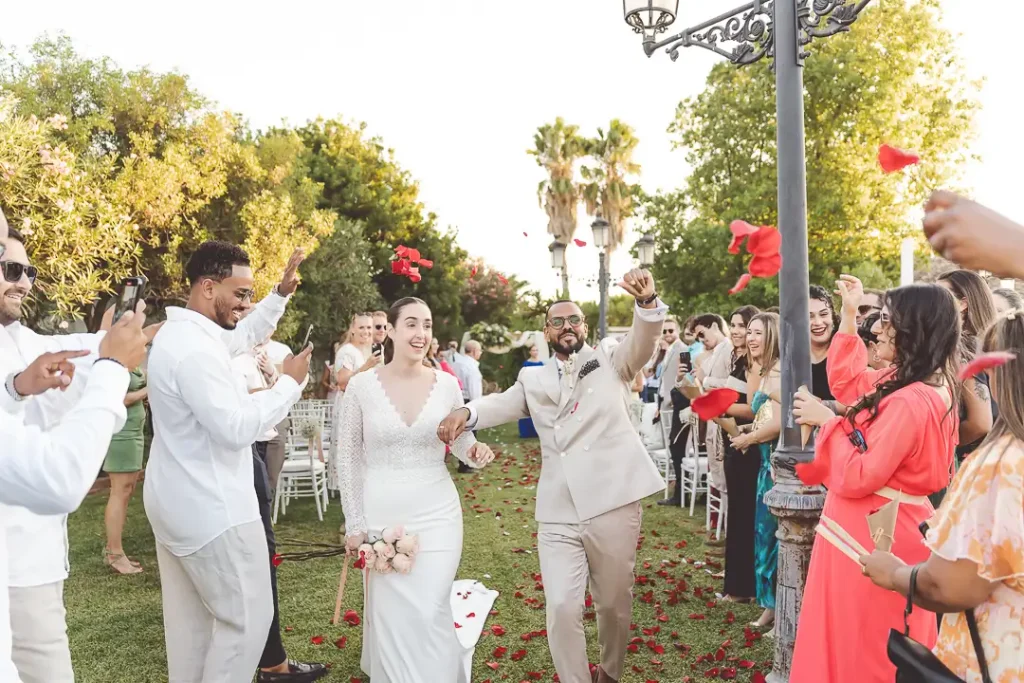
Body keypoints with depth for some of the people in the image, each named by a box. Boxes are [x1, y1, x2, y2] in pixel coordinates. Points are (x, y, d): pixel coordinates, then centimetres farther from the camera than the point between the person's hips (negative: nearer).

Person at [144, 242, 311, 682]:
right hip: (210, 509, -11)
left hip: (177, 502, 11)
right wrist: (289, 382, -17)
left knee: (190, 618, 19)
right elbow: (237, 428, -26)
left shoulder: (180, 332, 9)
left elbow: (245, 335, 24)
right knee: (247, 617, 2)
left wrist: (281, 294, 13)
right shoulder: (195, 349, -25)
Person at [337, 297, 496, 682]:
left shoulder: (447, 384, -3)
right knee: (390, 615, 10)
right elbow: (349, 459, -1)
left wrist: (477, 453, -16)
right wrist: (354, 523, -1)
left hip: (437, 514, 1)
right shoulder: (361, 385, -7)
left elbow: (462, 443, 8)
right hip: (381, 515, 0)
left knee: (430, 613, 0)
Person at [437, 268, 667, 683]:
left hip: (613, 504, -1)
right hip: (557, 514, 1)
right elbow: (502, 404, -1)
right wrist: (465, 413, -24)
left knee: (614, 602, 15)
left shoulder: (610, 360, 7)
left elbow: (644, 340, -10)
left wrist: (647, 302, -32)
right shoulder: (534, 379, 13)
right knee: (562, 608, -5)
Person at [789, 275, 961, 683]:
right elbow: (845, 382, 17)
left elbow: (857, 478, -26)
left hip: (874, 534, -10)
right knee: (875, 647, 23)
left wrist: (826, 421, -15)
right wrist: (849, 315, 13)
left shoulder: (909, 402, -27)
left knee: (860, 649, 6)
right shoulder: (915, 384, 4)